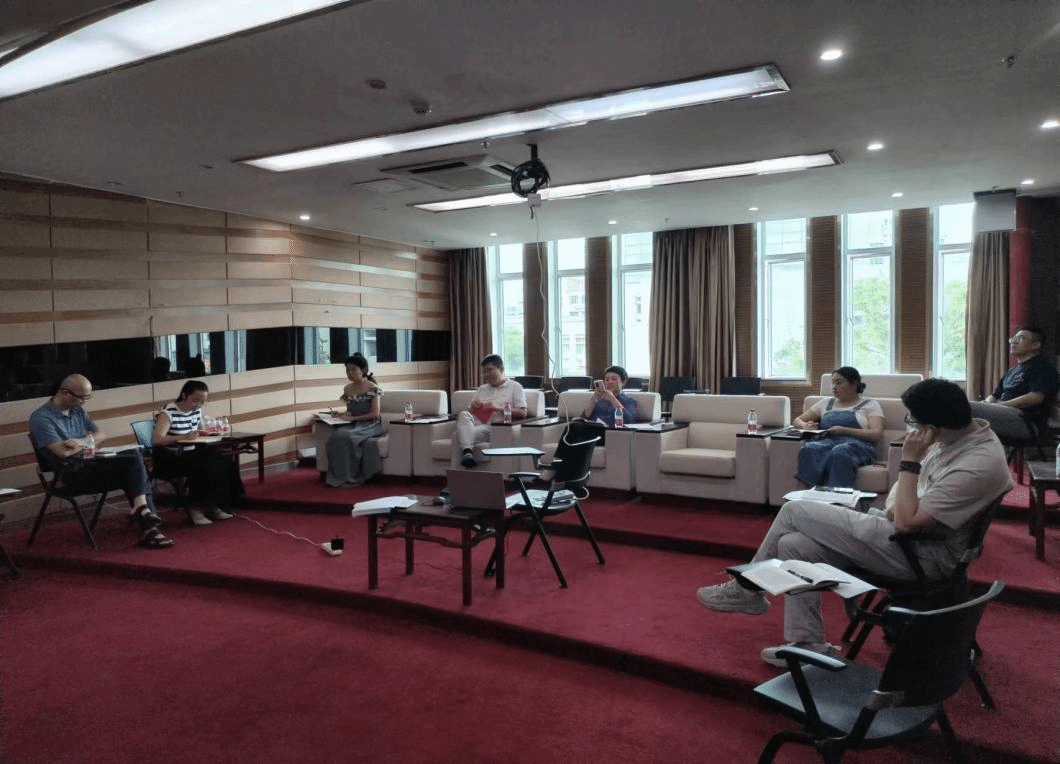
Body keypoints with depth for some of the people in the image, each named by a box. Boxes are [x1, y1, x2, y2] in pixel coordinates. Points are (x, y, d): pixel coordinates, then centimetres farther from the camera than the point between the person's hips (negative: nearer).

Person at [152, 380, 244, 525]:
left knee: (227, 464, -11)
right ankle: (194, 508, -14)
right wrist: (183, 437, -40)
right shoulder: (168, 413, -16)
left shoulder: (197, 411, 6)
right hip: (169, 459, -7)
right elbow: (156, 440, -28)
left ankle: (212, 506, -3)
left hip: (191, 453, 7)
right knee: (206, 468, -31)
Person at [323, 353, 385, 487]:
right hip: (354, 425, 5)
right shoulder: (347, 389, 13)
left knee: (346, 437, -33)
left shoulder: (372, 388, -5)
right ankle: (339, 477, -23)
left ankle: (350, 478, -22)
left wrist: (352, 418, -14)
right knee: (337, 435, -28)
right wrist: (343, 414, -1)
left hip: (371, 426, -5)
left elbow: (374, 414, -10)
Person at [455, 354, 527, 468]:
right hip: (478, 423, 5)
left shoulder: (515, 387, 15)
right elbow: (470, 412, 29)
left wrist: (499, 408, -8)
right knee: (463, 415, -32)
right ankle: (467, 452, -46)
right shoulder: (482, 390, 32)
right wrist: (472, 406, 5)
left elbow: (522, 413, 2)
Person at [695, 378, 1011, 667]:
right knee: (794, 544, -3)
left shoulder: (980, 466, -27)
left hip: (920, 553, -9)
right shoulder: (964, 430, 2)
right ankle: (807, 645, 8)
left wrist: (909, 461, -22)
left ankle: (746, 588, 9)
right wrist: (896, 505, -5)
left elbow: (907, 521, -27)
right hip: (909, 531, 9)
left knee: (795, 511, -11)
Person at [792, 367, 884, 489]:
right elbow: (798, 420, 31)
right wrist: (805, 426, 4)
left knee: (839, 452, -43)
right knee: (809, 448, -38)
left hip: (855, 443, -3)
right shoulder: (826, 403, 30)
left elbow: (876, 434, 3)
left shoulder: (870, 405, 18)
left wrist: (844, 431, -10)